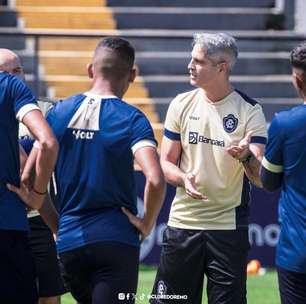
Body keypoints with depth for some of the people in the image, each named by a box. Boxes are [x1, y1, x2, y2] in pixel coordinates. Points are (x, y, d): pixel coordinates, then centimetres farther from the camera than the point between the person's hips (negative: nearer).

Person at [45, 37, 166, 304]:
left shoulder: (59, 112, 5)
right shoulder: (131, 119, -7)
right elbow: (155, 180, -21)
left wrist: (56, 222, 13)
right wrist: (147, 224, -6)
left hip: (68, 241, 4)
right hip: (116, 240, -4)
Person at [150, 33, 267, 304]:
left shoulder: (250, 111, -4)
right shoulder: (182, 104, 5)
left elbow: (260, 178, -10)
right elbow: (166, 163, 9)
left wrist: (246, 157, -32)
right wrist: (184, 179, -13)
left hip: (229, 228, -3)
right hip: (182, 221, 3)